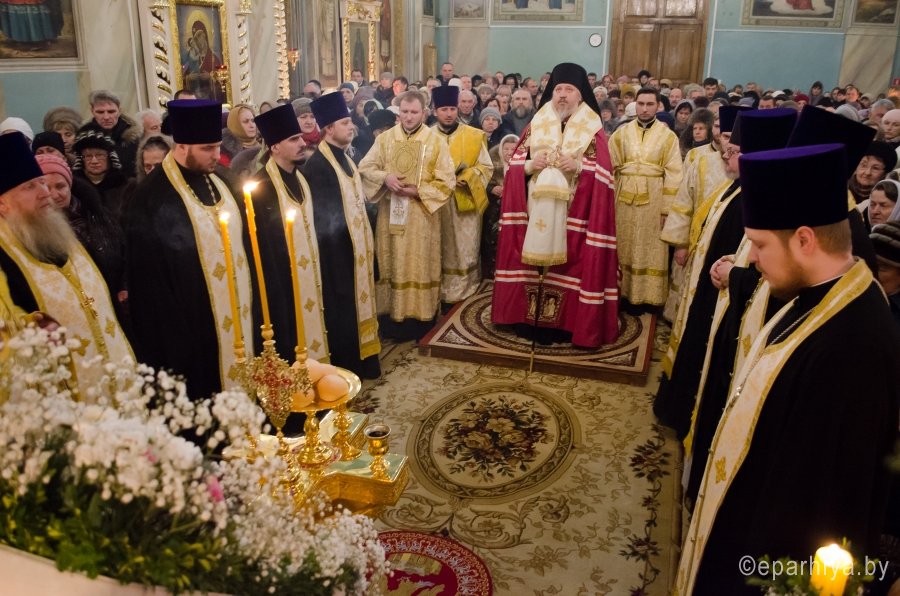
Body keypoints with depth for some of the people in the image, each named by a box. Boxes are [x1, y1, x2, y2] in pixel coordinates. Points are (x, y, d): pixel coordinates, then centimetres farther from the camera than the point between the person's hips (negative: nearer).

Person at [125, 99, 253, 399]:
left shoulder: (217, 183, 6)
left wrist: (245, 301, 11)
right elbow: (149, 278, -14)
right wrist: (173, 338, -13)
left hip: (233, 317, 7)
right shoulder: (152, 199, -16)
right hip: (191, 326, -7)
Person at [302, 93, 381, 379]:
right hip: (337, 249, -9)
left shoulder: (343, 157, 10)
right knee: (341, 308, 1)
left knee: (356, 302, 17)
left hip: (355, 245, 9)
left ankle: (359, 359, 30)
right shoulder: (317, 165, -19)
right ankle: (344, 366, 14)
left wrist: (365, 240, 14)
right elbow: (322, 215, -21)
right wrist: (338, 245, -21)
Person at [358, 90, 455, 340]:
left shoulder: (436, 141, -2)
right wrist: (385, 177, -14)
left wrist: (417, 191, -15)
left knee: (419, 265, 3)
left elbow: (447, 181, -5)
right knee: (391, 265, 7)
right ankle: (392, 317, 16)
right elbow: (365, 167, 5)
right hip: (390, 213, 3)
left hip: (421, 215, -2)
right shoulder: (385, 138, 6)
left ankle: (419, 317, 12)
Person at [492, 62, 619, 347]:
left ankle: (564, 319, 9)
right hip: (534, 209, 3)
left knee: (567, 261, -2)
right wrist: (529, 165, -11)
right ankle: (529, 314, 16)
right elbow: (514, 165, 9)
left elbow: (602, 174, -4)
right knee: (533, 256, 4)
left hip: (573, 212, -2)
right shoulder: (535, 125, 11)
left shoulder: (593, 130, 2)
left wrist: (578, 166, -20)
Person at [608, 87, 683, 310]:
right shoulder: (621, 133, 5)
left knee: (650, 251, 4)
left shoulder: (668, 136, 0)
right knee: (624, 248, 7)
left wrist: (667, 208, -9)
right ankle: (623, 292, 18)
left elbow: (673, 175, -3)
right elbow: (609, 168, 5)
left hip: (654, 200, -2)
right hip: (624, 198, 2)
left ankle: (649, 297, 13)